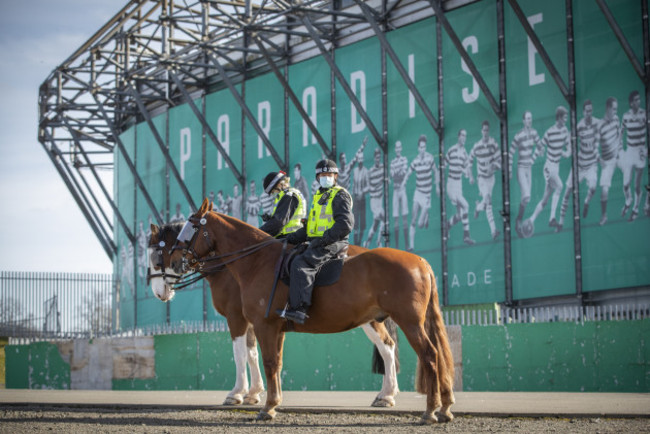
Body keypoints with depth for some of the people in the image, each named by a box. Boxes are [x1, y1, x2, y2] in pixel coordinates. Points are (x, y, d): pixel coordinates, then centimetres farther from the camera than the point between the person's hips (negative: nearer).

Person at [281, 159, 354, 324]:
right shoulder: (318, 196, 26)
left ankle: (299, 309, -40)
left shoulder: (340, 195, -3)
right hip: (317, 243, 10)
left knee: (301, 263, -29)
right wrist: (292, 238, 15)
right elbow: (309, 227, 29)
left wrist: (326, 238, -21)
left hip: (332, 244, -10)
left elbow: (345, 224, -15)